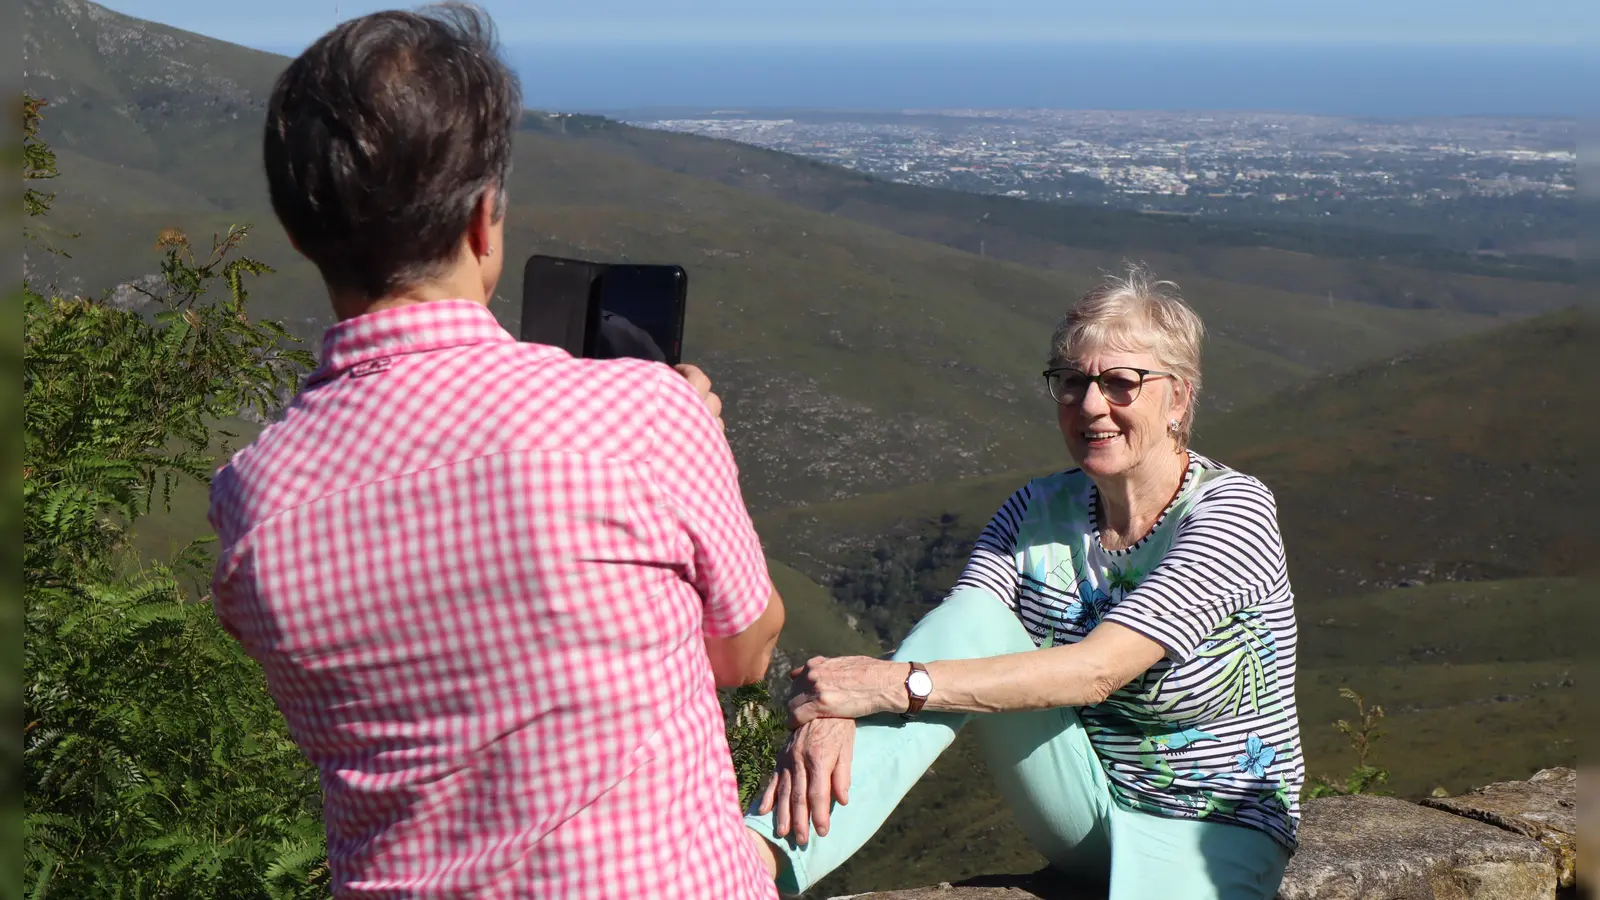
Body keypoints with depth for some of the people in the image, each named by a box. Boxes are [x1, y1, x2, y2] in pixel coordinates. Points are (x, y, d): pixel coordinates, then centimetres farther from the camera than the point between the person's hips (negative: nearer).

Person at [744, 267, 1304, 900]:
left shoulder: (1233, 512, -17)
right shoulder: (1039, 511, 0)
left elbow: (1097, 669, -28)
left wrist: (895, 684, -35)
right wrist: (833, 710, -36)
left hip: (1209, 838, -4)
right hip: (1078, 812, 4)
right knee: (972, 619, -22)